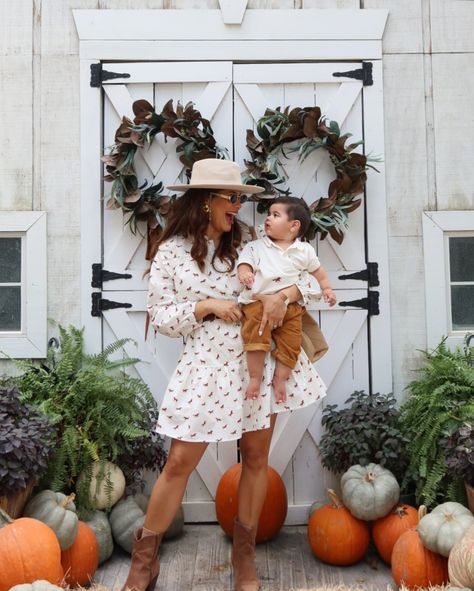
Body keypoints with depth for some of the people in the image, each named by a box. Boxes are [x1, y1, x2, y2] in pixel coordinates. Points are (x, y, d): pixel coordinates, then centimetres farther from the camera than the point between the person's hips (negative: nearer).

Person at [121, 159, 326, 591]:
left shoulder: (248, 241, 7)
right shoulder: (171, 252, 1)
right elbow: (161, 317, -1)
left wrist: (283, 294, -14)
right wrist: (207, 306, -15)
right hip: (208, 365, -3)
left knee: (256, 458, 10)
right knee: (180, 462, 0)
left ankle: (245, 556, 30)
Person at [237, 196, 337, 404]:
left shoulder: (304, 250, 10)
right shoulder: (255, 247, 6)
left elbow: (318, 270, 24)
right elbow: (244, 262, -7)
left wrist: (327, 289, 15)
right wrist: (244, 274, -28)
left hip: (289, 305, 2)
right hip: (257, 303, -2)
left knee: (290, 345, -2)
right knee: (257, 339, -20)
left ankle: (280, 379, 17)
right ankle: (255, 378, -3)